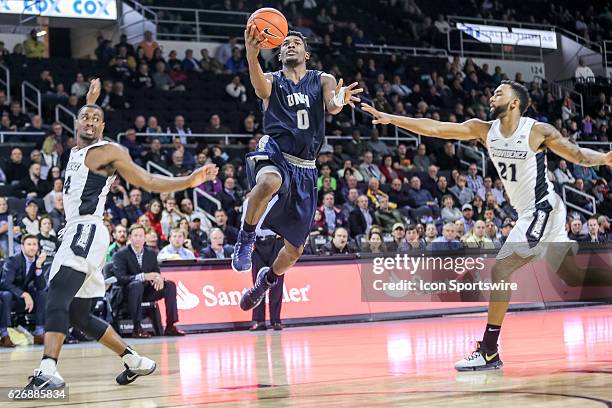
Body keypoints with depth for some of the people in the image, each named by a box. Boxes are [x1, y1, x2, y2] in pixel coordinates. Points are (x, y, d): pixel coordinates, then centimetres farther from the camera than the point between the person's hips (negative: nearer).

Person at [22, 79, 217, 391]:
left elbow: (148, 181, -2)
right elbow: (83, 130, 48)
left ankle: (48, 371, -41)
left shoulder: (108, 151, -1)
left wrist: (189, 182, -12)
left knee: (57, 298, -27)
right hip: (75, 233, 9)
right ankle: (135, 362, 21)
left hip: (86, 231, -9)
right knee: (80, 316, 11)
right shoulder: (77, 150, 21)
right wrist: (89, 101, 43)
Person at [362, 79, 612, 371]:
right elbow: (435, 128, -3)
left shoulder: (538, 131, -14)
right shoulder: (484, 130, 1)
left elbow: (578, 155, -7)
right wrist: (389, 118, -9)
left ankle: (489, 352, -8)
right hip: (530, 214, 7)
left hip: (542, 210, -7)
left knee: (500, 270, -12)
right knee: (575, 278, 12)